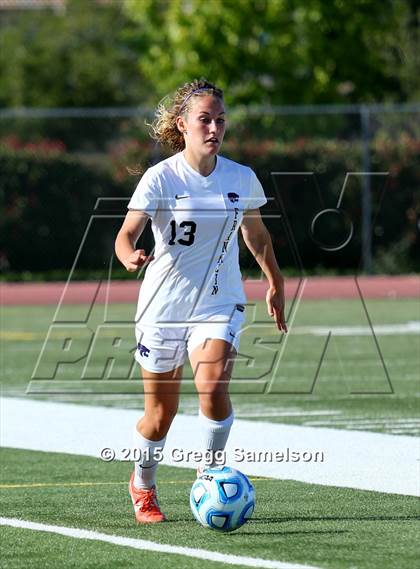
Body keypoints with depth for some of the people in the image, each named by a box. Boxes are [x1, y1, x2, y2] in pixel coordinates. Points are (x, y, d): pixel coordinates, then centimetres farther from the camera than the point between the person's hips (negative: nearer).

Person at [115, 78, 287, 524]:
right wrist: (131, 256, -41)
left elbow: (256, 234, 19)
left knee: (213, 387, -24)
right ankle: (143, 486, 35)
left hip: (219, 304, 2)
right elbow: (127, 233, -20)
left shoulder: (241, 178, 1)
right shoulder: (161, 177, -11)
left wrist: (275, 282, 20)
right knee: (161, 411, 7)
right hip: (163, 305, -2)